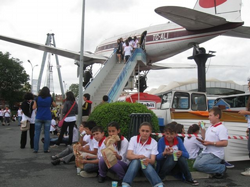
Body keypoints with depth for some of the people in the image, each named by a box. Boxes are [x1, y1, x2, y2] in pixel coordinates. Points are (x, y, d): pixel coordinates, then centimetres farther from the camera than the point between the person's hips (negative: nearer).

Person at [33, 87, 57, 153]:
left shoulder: (37, 98, -2)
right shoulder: (50, 99, -2)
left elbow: (34, 108, 0)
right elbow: (55, 105, 14)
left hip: (39, 118, 1)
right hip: (47, 118, -1)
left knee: (37, 133, 5)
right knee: (47, 133, 3)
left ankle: (35, 149, 5)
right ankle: (46, 149, 5)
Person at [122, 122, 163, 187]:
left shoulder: (154, 142, -5)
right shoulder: (133, 139, -5)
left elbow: (153, 160, -12)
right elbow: (128, 155, -15)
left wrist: (148, 160, -38)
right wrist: (139, 156, -37)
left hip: (148, 165, 0)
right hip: (134, 164, 0)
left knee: (147, 164, -34)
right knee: (136, 161, -34)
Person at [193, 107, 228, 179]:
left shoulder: (221, 128, -14)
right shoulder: (210, 127, 14)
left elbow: (225, 143, -23)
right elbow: (205, 138, 26)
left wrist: (210, 143, -24)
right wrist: (202, 129, 13)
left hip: (215, 155, -10)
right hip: (206, 152, 10)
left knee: (198, 165, -25)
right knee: (195, 165, 6)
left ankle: (221, 168, -7)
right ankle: (217, 165, 12)